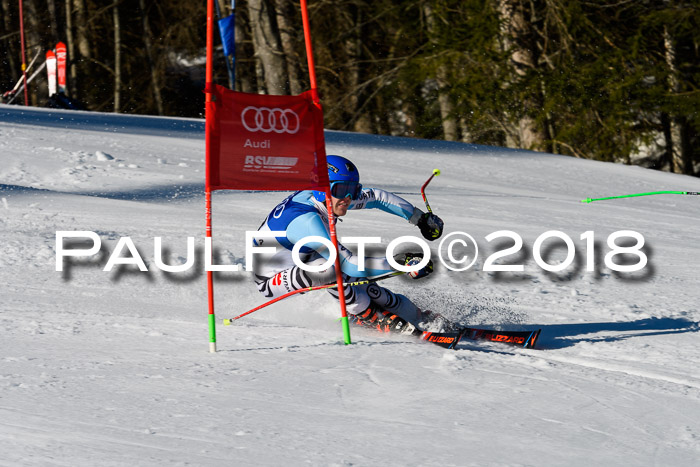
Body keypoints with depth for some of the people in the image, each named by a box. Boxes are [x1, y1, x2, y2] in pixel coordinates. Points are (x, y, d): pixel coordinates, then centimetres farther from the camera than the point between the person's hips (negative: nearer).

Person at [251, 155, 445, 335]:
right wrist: (400, 263, -41)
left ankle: (417, 316, 6)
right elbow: (349, 264, -41)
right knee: (327, 267, -31)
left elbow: (377, 197, 4)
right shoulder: (307, 221, -38)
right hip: (271, 280, -8)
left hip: (299, 264, 8)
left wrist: (420, 218, 8)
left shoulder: (331, 199, -13)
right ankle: (367, 315, -13)